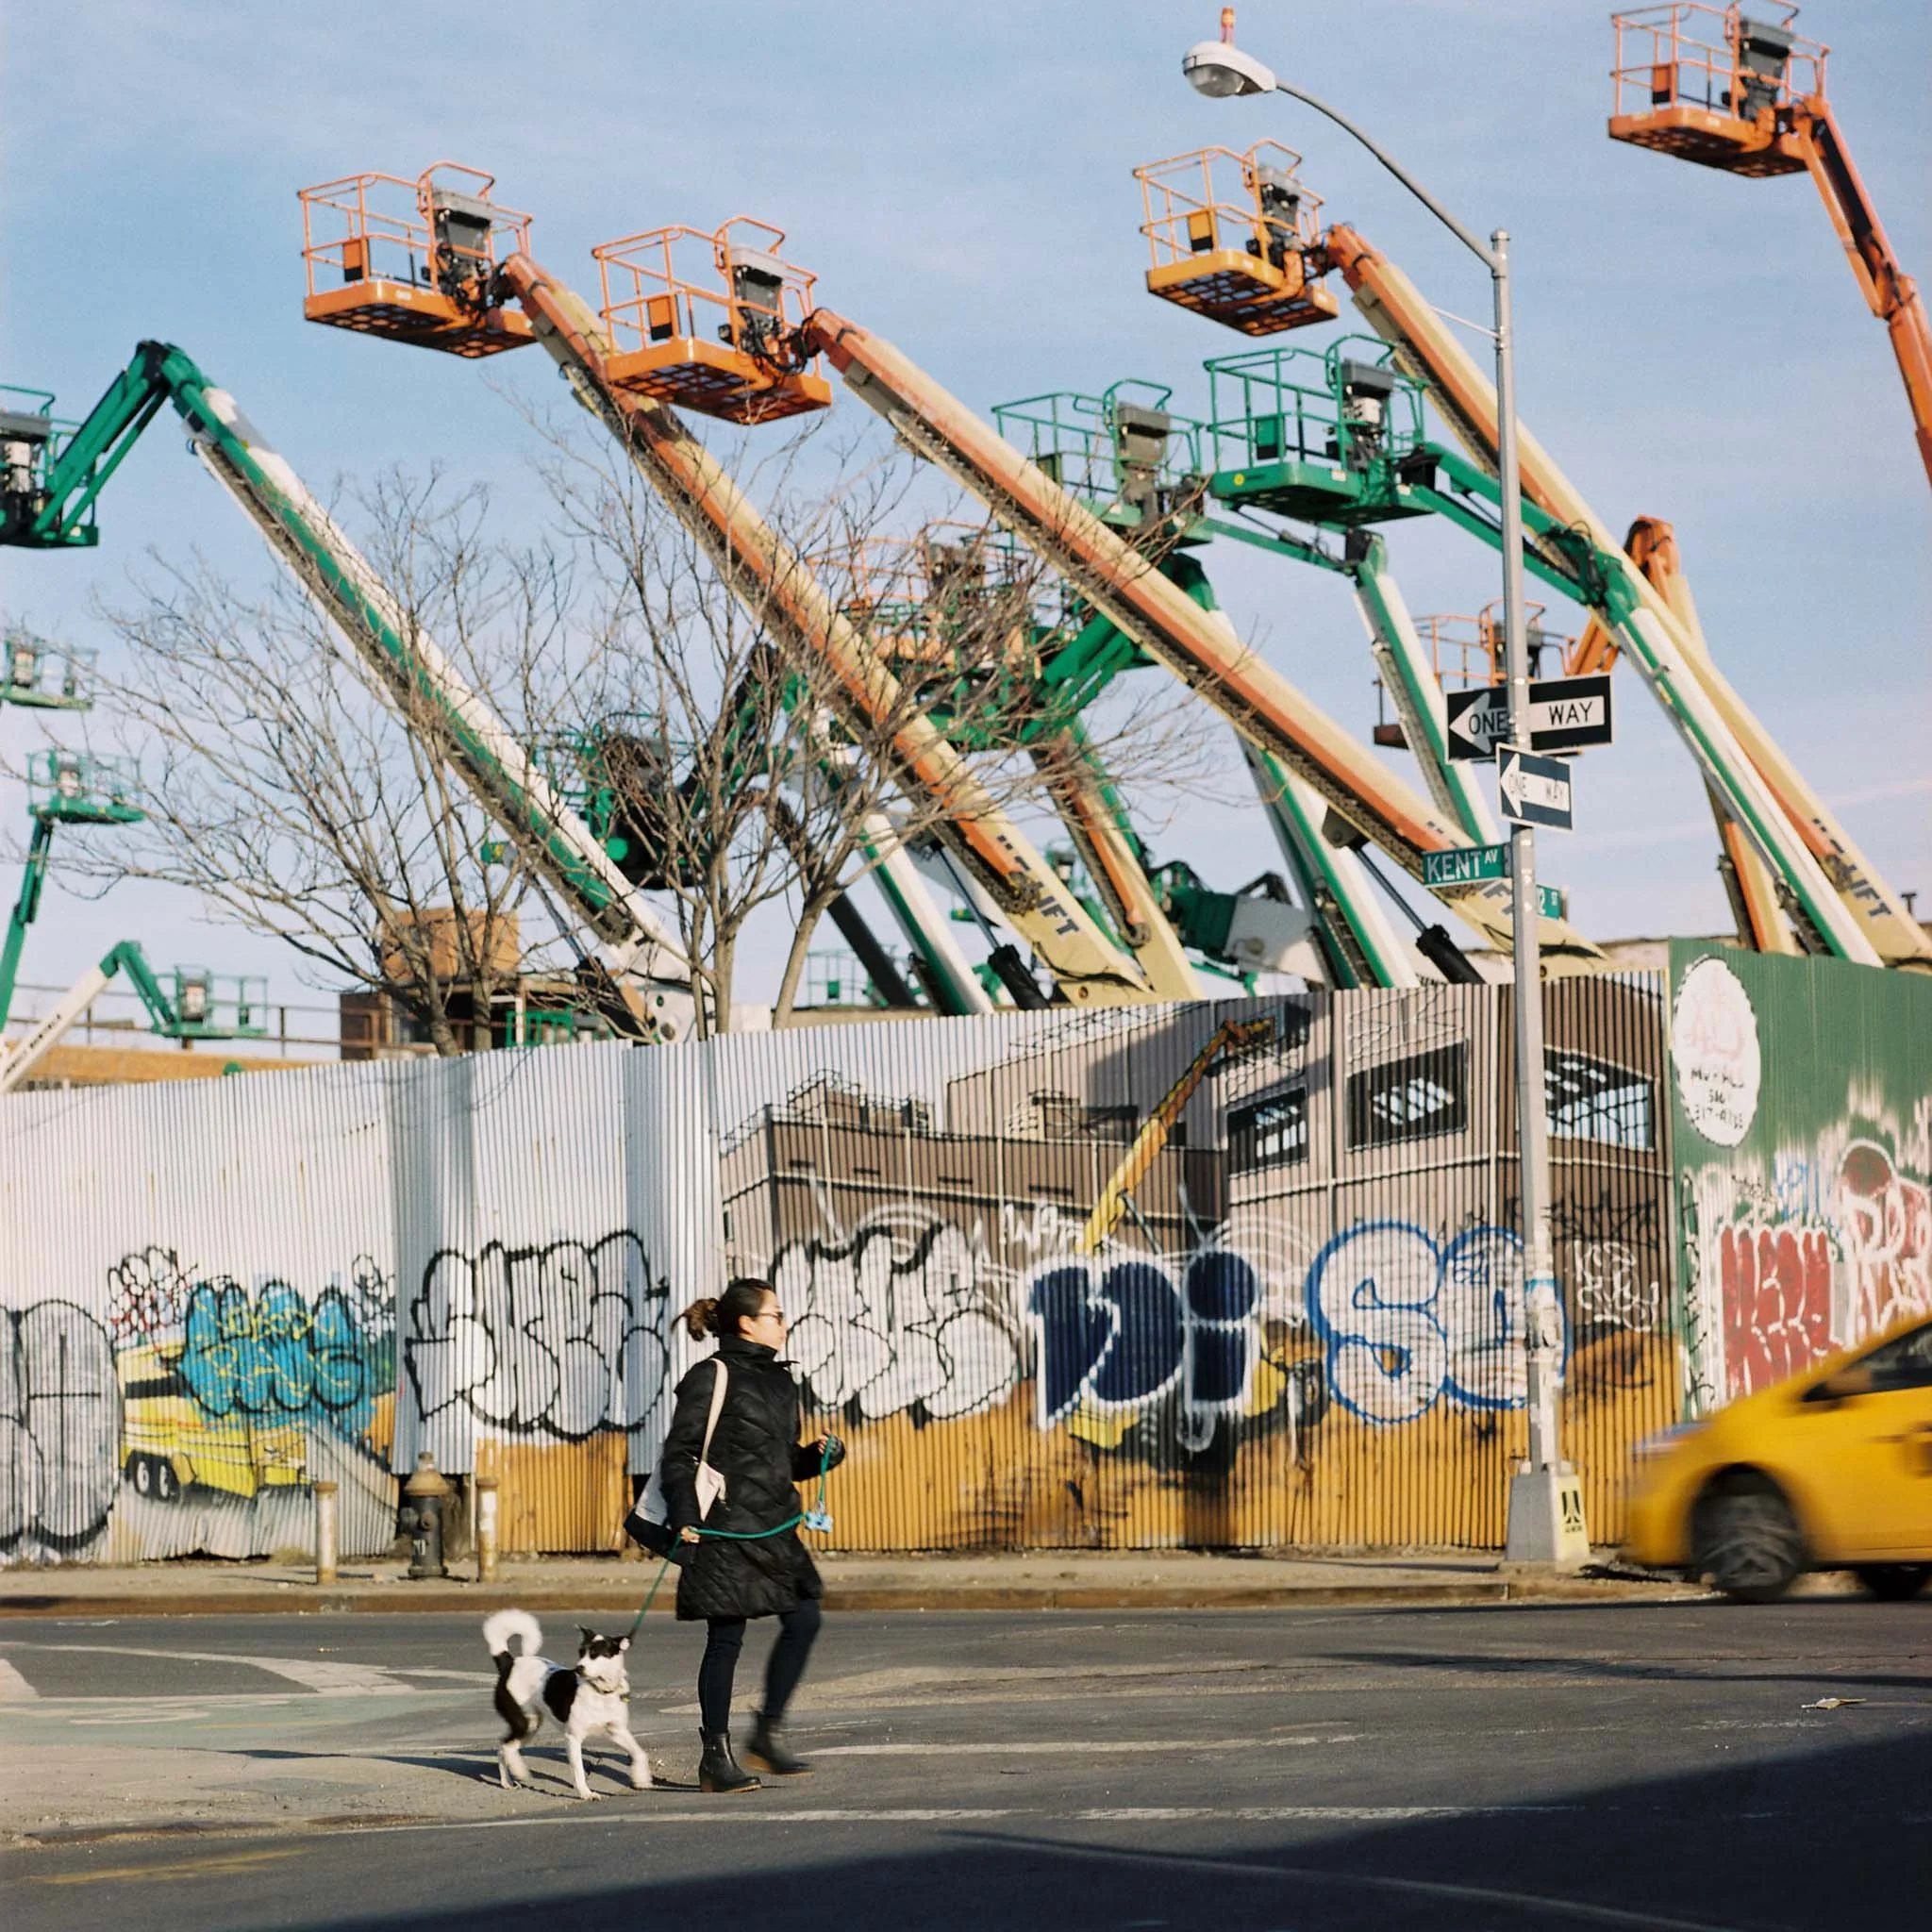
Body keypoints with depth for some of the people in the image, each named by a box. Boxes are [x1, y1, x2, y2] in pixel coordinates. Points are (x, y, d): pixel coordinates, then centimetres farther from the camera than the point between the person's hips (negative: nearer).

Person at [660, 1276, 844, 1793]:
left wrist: (820, 1454, 4)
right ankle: (716, 1757, 4)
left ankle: (767, 1734, 14)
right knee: (727, 1638, -3)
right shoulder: (711, 1378, -7)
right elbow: (678, 1454, -9)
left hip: (774, 1528, 8)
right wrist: (684, 1516, -19)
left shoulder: (779, 1382, 18)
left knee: (803, 1619, 1)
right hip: (725, 1528, -8)